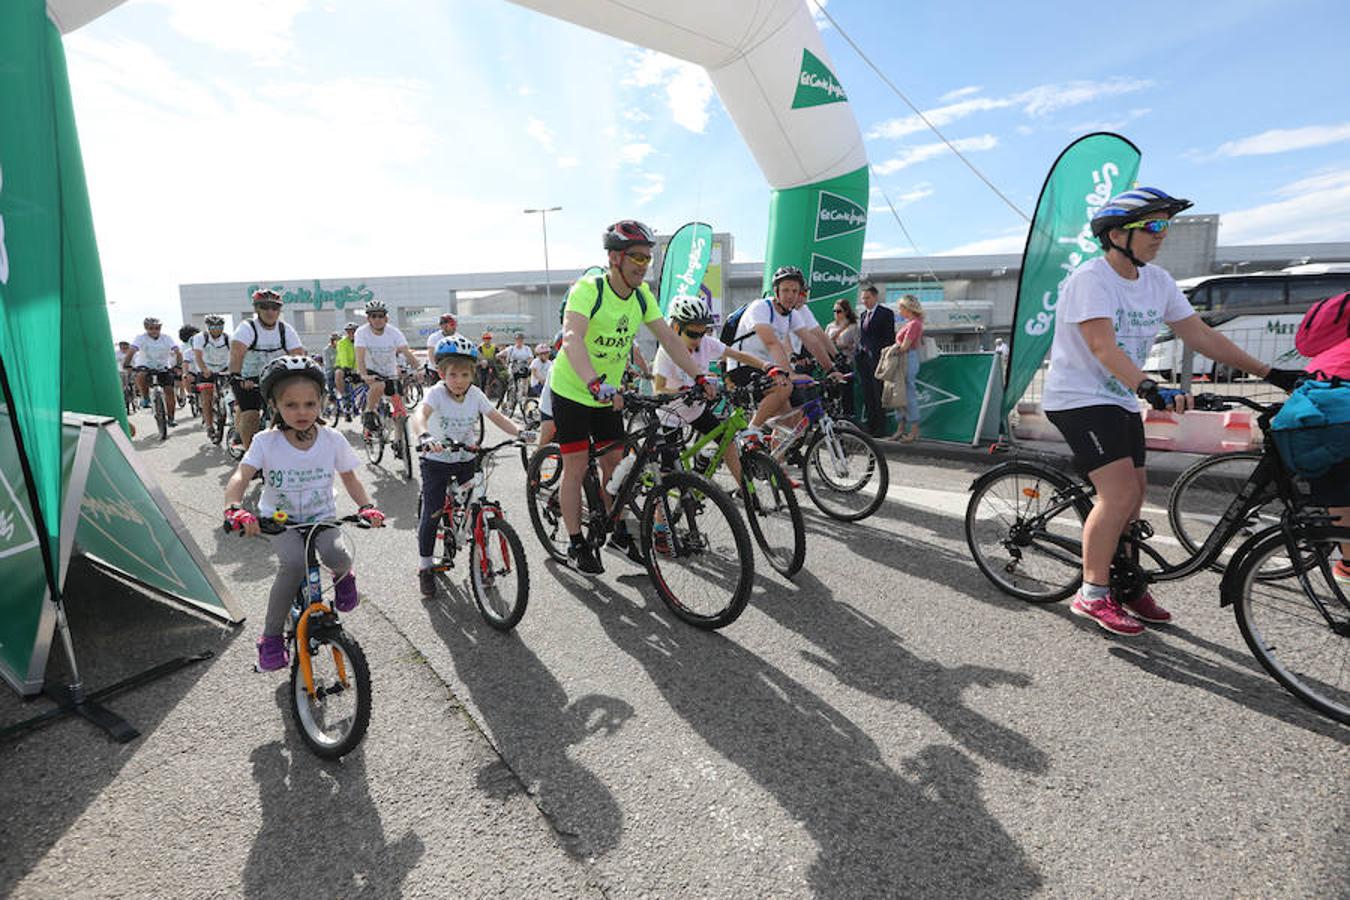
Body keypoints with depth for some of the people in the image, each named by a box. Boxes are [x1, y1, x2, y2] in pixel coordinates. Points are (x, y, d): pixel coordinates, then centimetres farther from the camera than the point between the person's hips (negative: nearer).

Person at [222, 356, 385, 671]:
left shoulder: (332, 440, -7)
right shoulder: (266, 442, -12)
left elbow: (349, 478, 3)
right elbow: (240, 477, -22)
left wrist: (366, 506, -14)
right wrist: (234, 509, -43)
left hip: (321, 517, 1)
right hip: (279, 519, -1)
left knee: (335, 556, -30)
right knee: (294, 563, -31)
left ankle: (343, 574, 11)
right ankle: (271, 636, -9)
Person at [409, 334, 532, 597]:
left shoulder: (475, 394, -6)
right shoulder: (436, 393, -18)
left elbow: (497, 417, -9)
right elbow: (419, 415, -36)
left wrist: (520, 432, -27)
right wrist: (424, 437, -58)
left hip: (467, 459, 3)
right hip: (437, 461, -3)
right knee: (431, 513, -3)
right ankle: (425, 567, 16)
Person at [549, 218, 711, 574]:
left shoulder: (642, 295, -4)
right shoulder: (587, 290, -24)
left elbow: (669, 338, -3)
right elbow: (572, 338, -39)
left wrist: (699, 376, -12)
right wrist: (596, 384, -54)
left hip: (609, 393, 6)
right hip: (572, 391, -6)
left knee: (614, 463, 10)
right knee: (576, 467, -1)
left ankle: (618, 532, 27)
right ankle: (576, 544, 13)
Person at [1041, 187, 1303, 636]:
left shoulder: (1158, 281, 8)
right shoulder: (1090, 278, -16)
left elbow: (1201, 334, 7)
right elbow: (1103, 346, -28)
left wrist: (1272, 374, 3)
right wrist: (1150, 388, -40)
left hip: (1121, 399, 8)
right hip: (1079, 398, -8)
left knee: (1133, 495, 11)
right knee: (1120, 493, -17)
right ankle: (1092, 595, -5)